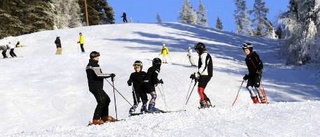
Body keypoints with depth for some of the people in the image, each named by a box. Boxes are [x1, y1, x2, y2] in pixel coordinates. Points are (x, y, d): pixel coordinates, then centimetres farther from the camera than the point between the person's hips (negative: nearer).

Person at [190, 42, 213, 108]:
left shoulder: (204, 55, -11)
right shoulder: (204, 55, 21)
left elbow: (203, 66, -21)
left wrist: (196, 74, -21)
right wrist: (197, 76, 22)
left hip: (205, 76, -10)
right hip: (204, 76, 10)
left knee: (200, 90, -12)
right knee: (201, 90, 12)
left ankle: (205, 103, -12)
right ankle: (208, 103, 14)